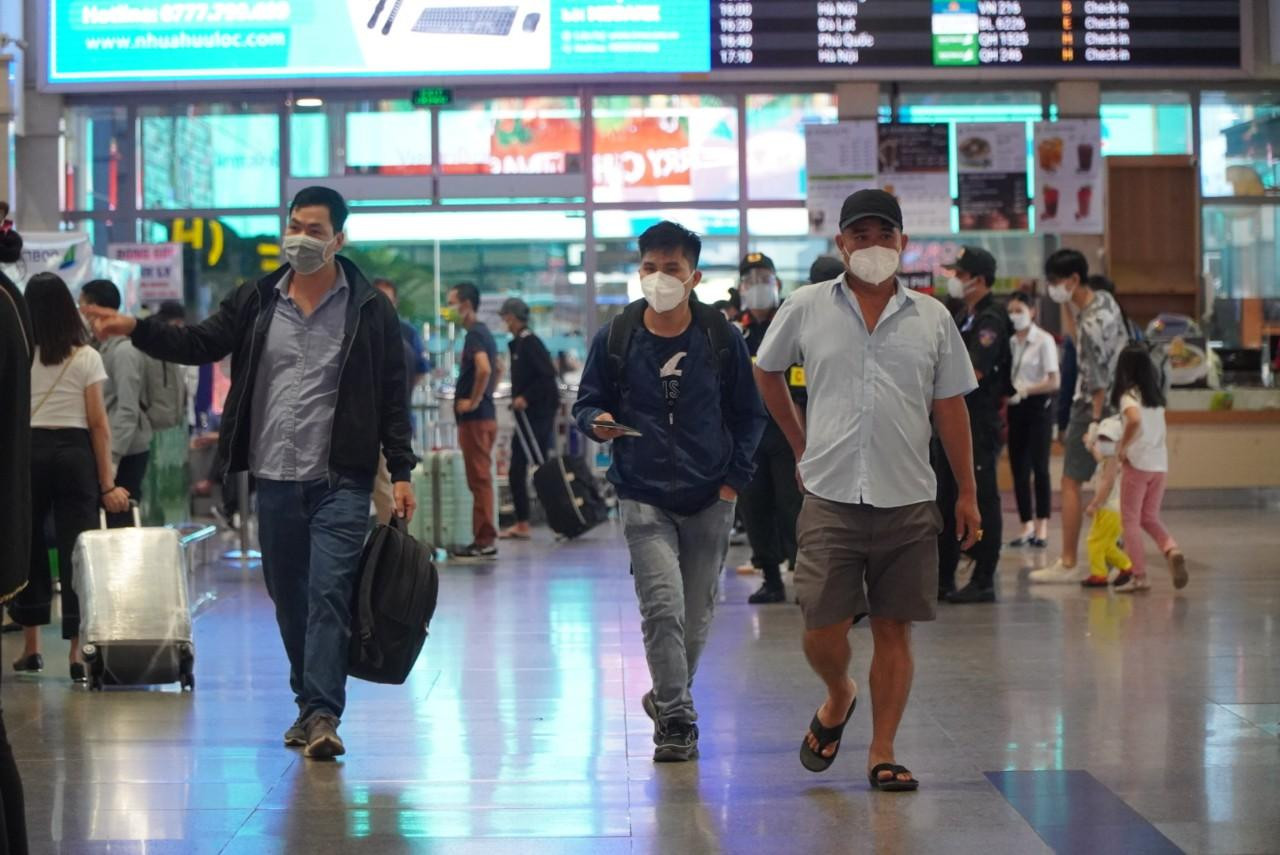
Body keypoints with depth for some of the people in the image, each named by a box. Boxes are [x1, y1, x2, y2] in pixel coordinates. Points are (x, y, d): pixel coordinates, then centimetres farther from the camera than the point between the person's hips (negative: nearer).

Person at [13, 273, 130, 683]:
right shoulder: (86, 358, -1)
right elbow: (98, 424, -2)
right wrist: (107, 483, 1)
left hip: (26, 451, 1)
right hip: (75, 452, -1)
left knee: (28, 545, 12)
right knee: (76, 549, 1)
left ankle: (31, 646, 19)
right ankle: (77, 653, -2)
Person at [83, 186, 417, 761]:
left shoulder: (369, 309, 0)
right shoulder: (255, 302, 9)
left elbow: (392, 398, 1)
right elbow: (198, 344, 4)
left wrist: (400, 473, -3)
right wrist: (135, 329, -11)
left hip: (340, 481, -4)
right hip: (274, 478, 4)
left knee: (329, 594, -13)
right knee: (288, 599, 11)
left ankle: (323, 714, -13)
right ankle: (309, 705, 23)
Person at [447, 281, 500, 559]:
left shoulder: (474, 335, -14)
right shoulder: (484, 333, 16)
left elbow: (484, 369, -30)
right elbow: (496, 370, 30)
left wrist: (474, 400, -20)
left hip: (475, 418, -10)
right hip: (485, 414, 10)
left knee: (479, 478, -6)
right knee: (481, 479, 12)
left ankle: (484, 541, -4)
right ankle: (484, 538, 16)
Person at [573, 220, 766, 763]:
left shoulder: (722, 339, 1)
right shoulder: (614, 339, 0)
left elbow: (749, 414, 9)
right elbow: (587, 402, 10)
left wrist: (735, 478, 0)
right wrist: (597, 423, -13)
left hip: (709, 500, 2)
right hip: (644, 499, -1)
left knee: (695, 616, 11)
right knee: (663, 607, -16)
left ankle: (669, 698, 35)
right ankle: (677, 720, -7)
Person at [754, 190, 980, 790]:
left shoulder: (932, 318, 6)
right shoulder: (806, 309, 3)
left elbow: (950, 408, 9)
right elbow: (767, 372, 18)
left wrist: (967, 493, 7)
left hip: (908, 500, 1)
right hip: (831, 497, -1)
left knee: (894, 628, 3)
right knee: (823, 631, -5)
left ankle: (882, 753, 13)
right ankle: (838, 699, 27)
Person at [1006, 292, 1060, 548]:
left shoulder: (1044, 340, -6)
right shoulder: (1010, 342, 8)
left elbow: (1053, 382, -11)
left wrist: (1025, 390, -20)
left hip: (1038, 406, -5)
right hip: (1015, 409, 5)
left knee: (1039, 466, -5)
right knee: (1019, 468, 4)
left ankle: (1042, 527, 2)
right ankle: (1027, 525, 12)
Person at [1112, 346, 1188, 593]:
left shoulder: (1129, 394, -9)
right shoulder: (1156, 393, 12)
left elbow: (1135, 420, -28)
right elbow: (1156, 426, 12)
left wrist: (1123, 447, -16)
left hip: (1137, 462, -6)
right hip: (1160, 463, 6)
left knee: (1131, 520, 4)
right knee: (1150, 518, 17)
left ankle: (1139, 576, 0)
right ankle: (1172, 550, -11)